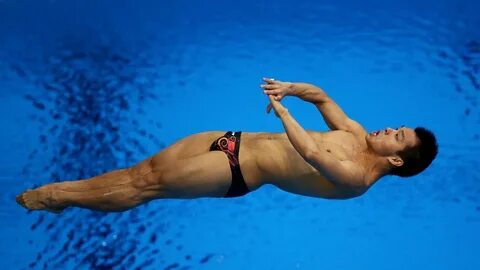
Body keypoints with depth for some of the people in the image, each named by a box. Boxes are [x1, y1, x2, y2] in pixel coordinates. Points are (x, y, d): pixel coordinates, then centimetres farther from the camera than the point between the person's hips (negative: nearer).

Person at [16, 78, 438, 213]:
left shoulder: (355, 179, -18)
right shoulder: (357, 135, 9)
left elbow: (309, 153, -35)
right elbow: (321, 96, 17)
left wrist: (280, 109, -26)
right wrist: (290, 88, -3)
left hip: (242, 171, -8)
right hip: (239, 141, 8)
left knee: (147, 184, -8)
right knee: (147, 167, 2)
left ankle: (54, 197, 2)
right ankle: (57, 191, 5)